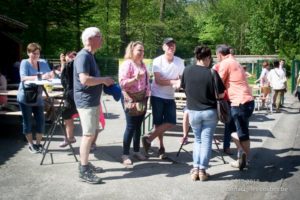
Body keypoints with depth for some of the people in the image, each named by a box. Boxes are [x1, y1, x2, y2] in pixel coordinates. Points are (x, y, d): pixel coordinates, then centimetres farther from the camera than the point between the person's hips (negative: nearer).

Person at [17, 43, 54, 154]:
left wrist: (51, 74, -29)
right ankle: (31, 144, 18)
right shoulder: (24, 63, -8)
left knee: (40, 121, 4)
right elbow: (23, 78, -23)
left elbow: (50, 75, -5)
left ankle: (38, 143, 18)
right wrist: (40, 77, -34)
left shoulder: (43, 63, 4)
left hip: (38, 97, 4)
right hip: (25, 97, -4)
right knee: (27, 121, 5)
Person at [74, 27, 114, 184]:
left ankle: (85, 163, 26)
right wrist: (104, 80, -17)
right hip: (86, 102, -10)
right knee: (88, 135, -7)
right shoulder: (83, 56, -17)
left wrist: (104, 81, 10)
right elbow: (85, 79, -28)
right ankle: (84, 171, 0)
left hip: (93, 101, 10)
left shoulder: (89, 55, 15)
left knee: (91, 134, 15)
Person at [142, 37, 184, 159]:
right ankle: (161, 147, 19)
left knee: (171, 123, -2)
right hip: (157, 96, -4)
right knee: (158, 122, 3)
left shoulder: (180, 62, 0)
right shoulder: (157, 61, -11)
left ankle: (149, 139, 11)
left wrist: (180, 82, -23)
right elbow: (158, 81, -18)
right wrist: (174, 81, -24)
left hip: (170, 97, 4)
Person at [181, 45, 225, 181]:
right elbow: (220, 95, -10)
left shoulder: (187, 71, -6)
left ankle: (195, 169, 11)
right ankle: (202, 170, 8)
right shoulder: (211, 73, -14)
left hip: (193, 111, 3)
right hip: (210, 112, -2)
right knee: (206, 141, 8)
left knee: (197, 140, 18)